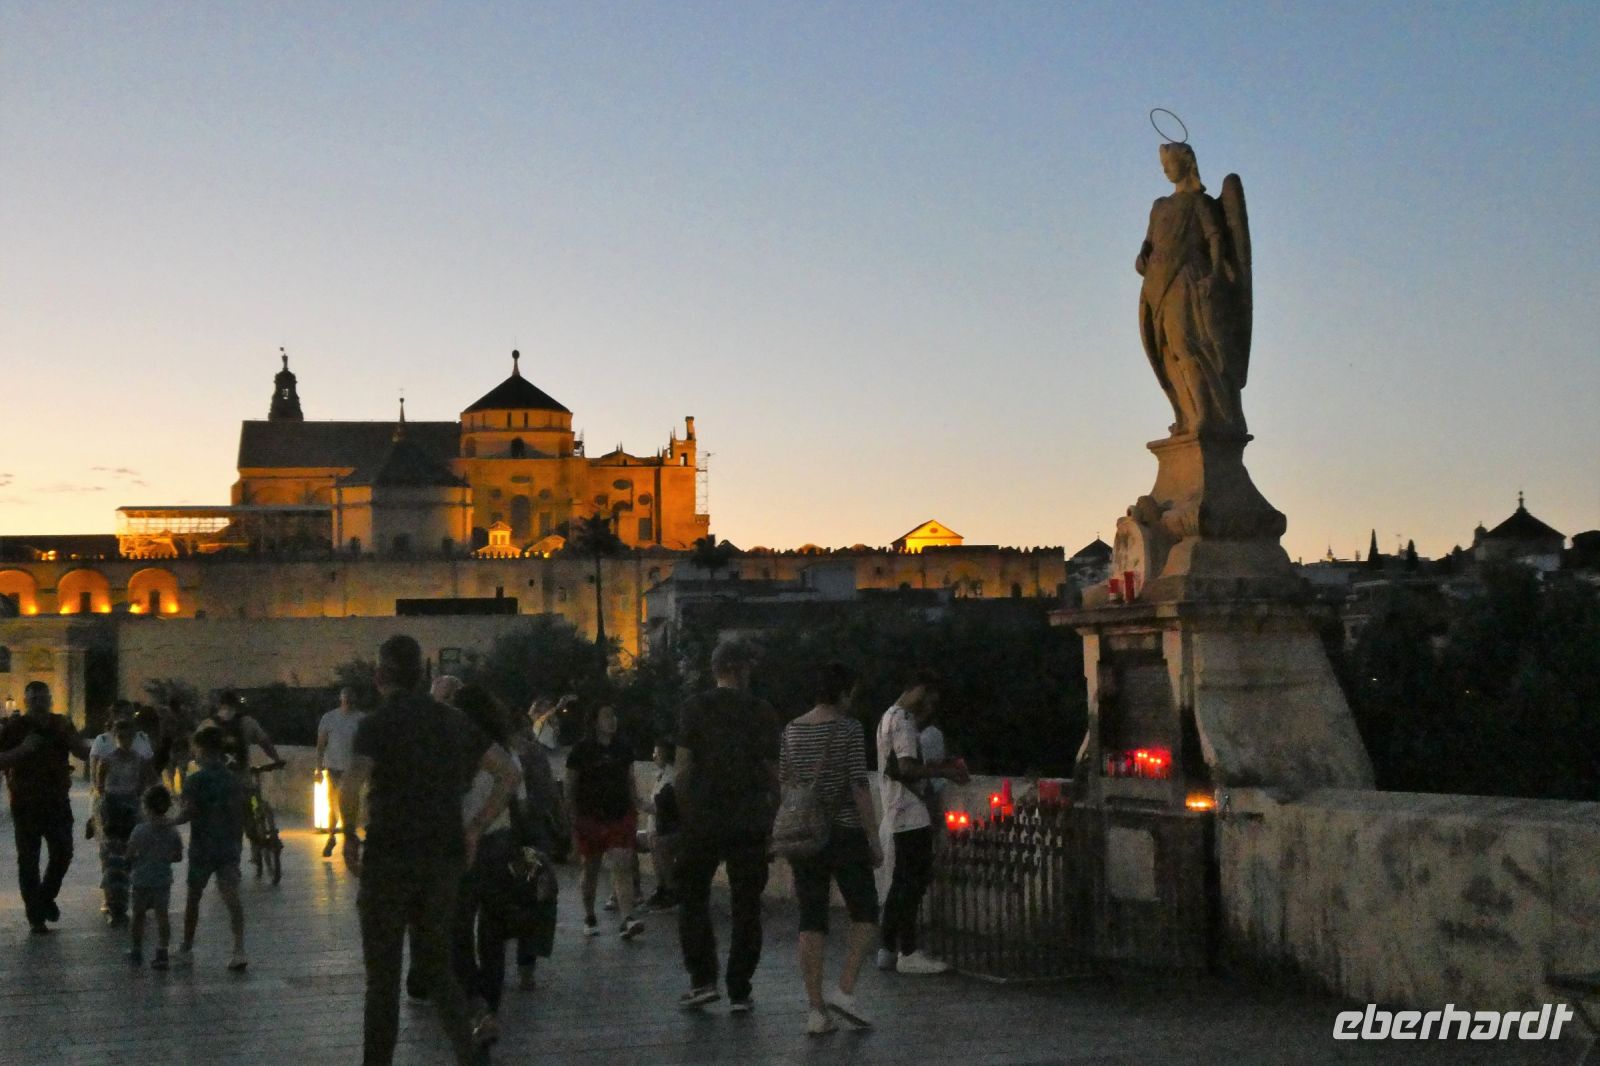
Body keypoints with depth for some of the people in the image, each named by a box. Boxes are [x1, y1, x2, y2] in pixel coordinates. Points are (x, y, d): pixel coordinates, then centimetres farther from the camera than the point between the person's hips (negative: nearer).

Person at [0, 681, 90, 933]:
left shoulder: (61, 725, 4)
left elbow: (85, 754, 1)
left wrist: (68, 736, -17)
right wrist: (22, 749, -22)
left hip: (57, 801, 3)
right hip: (25, 804, -2)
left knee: (63, 852, 0)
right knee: (28, 861, 1)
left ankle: (46, 898, 25)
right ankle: (35, 916, 7)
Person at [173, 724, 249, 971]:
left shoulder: (194, 781, -10)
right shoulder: (234, 780, 3)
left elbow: (190, 811, -19)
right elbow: (240, 815, 5)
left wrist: (172, 822, -2)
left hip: (202, 848, -3)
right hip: (230, 847, 3)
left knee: (193, 897, 14)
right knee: (231, 897, -2)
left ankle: (186, 949, 26)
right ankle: (239, 949, -17)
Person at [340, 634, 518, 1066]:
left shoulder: (378, 723, -8)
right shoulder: (452, 721, 9)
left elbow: (352, 785, -24)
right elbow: (508, 774, 10)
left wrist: (350, 836, -8)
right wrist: (475, 830, 12)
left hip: (390, 856, -4)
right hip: (445, 858, 5)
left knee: (383, 971, 7)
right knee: (435, 964, 14)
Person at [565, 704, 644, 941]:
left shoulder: (623, 748, 9)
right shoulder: (581, 750, -3)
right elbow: (570, 786, 0)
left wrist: (635, 810, 11)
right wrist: (573, 816, -4)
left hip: (621, 815, 2)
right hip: (590, 817, -2)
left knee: (623, 868, -10)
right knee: (590, 869, 7)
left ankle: (628, 920, -17)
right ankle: (589, 917, 24)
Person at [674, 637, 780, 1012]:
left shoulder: (694, 708, -2)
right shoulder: (763, 713, 1)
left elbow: (683, 769, -5)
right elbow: (772, 773, 2)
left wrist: (684, 812, 5)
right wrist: (771, 818, 11)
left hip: (702, 820, -1)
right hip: (750, 822, 1)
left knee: (693, 899, 12)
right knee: (746, 906, 7)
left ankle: (703, 979, 2)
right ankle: (739, 991, 7)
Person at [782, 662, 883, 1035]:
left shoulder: (793, 730, 7)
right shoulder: (849, 728, -9)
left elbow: (784, 783, 11)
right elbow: (860, 784, -13)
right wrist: (874, 838, -8)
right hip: (844, 832, -5)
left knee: (811, 920, 6)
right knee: (864, 913, 9)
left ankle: (815, 1010, 3)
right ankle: (845, 991, -6)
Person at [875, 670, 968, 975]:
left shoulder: (891, 717, 18)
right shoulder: (903, 721, -14)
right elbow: (907, 768, -23)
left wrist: (937, 767, 16)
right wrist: (944, 771, -14)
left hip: (899, 815, 10)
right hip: (911, 815, -10)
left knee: (903, 882, 12)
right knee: (914, 881, -6)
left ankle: (889, 950, 15)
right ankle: (908, 953, -4)